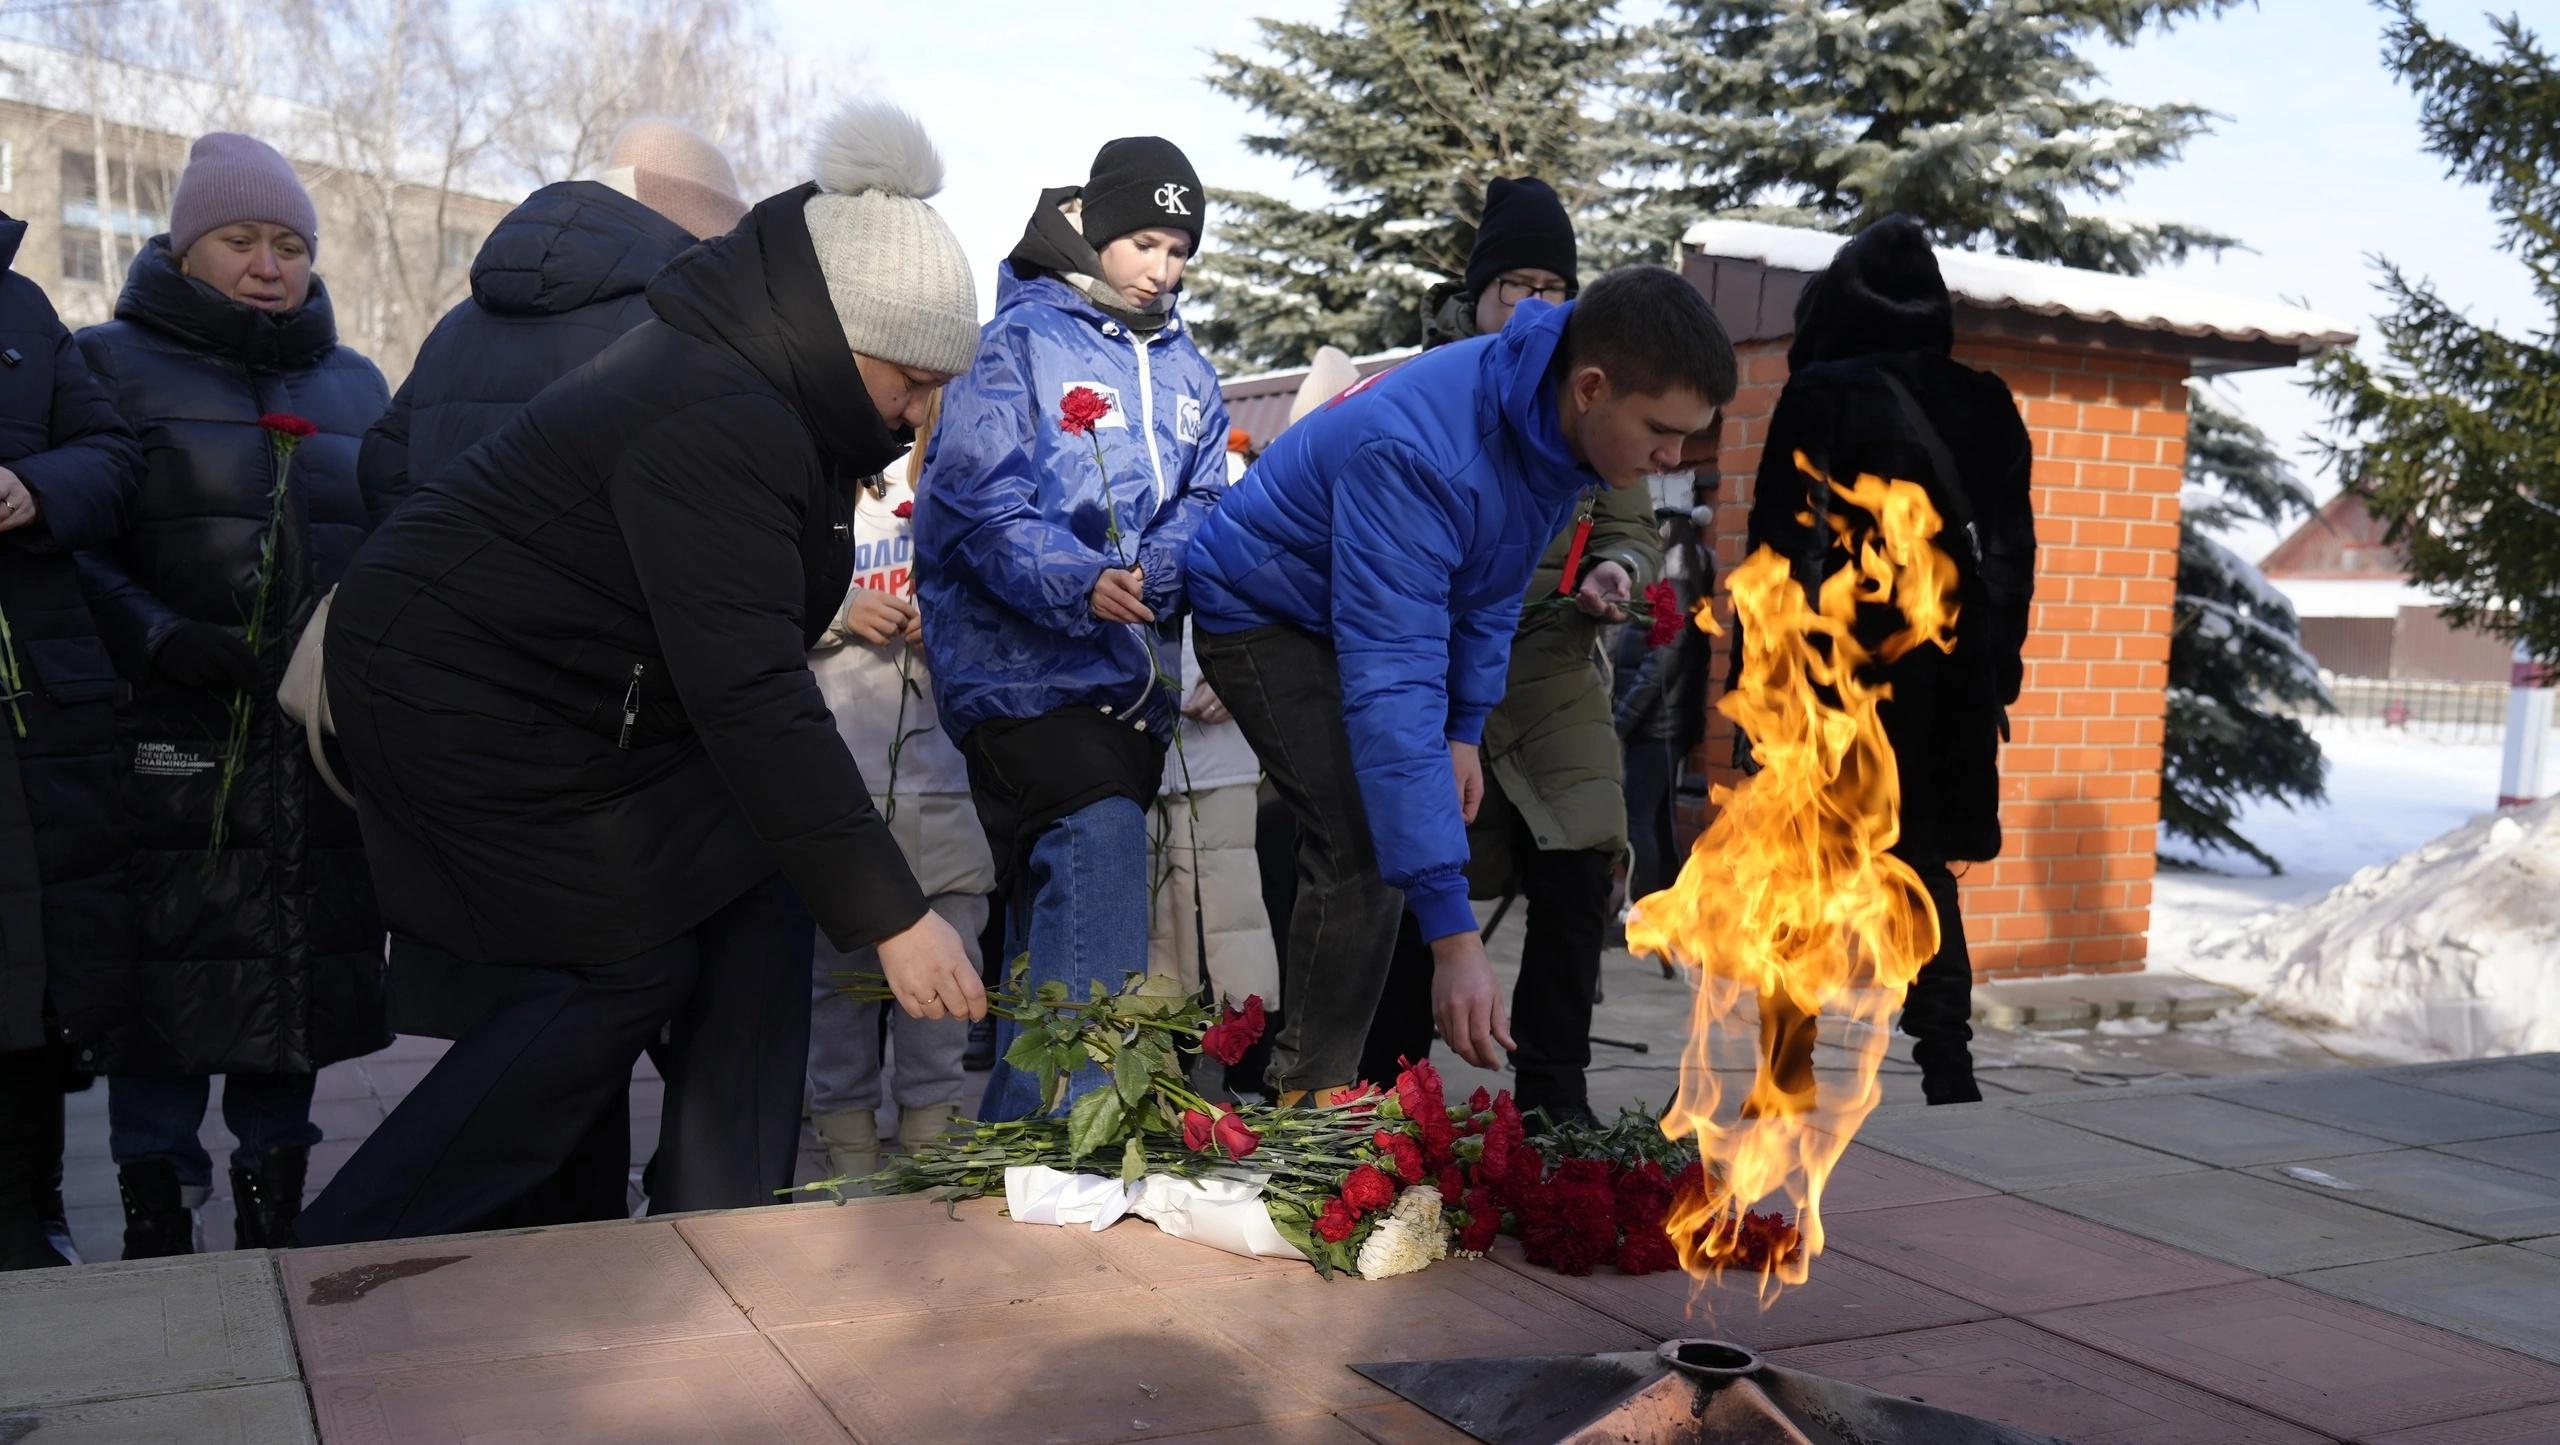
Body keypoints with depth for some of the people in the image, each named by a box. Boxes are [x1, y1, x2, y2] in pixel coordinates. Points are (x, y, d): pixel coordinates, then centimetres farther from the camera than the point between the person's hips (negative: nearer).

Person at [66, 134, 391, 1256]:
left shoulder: (354, 384, 18)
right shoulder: (111, 363, 5)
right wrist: (162, 641, -18)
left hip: (326, 742, 4)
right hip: (171, 742, -4)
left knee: (303, 981, 8)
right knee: (169, 984, -1)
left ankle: (273, 1207, 21)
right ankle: (156, 1220, 13)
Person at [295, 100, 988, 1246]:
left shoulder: (748, 377, 2)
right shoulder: (712, 422, -30)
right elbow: (749, 695, -37)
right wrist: (889, 917, -37)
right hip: (464, 700, -9)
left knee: (759, 904, 0)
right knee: (631, 969, -5)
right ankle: (348, 1252, 7)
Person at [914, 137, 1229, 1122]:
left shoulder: (1184, 367, 17)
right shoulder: (1021, 341, -3)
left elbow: (1206, 507, 10)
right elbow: (978, 501, -14)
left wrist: (1147, 576, -12)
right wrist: (1077, 584, -29)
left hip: (1133, 672, 7)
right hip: (1026, 664, -7)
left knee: (1056, 907, 11)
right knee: (1097, 846, -24)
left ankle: (1019, 1133, 20)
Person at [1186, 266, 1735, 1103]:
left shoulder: (1559, 421, -14)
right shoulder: (1418, 453, -41)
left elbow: (1491, 585, 5)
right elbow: (1392, 686, -45)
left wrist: (1466, 727, -2)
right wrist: (1451, 931, -46)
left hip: (1365, 604, 8)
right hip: (1265, 616, -8)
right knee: (1364, 850, -21)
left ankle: (1321, 1089, 20)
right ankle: (1309, 1101, -7)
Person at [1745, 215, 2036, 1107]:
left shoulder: (1820, 399, -5)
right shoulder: (1986, 407, 10)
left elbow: (1780, 549, -7)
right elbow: (2013, 554, 11)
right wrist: (1994, 672, 15)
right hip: (1953, 671, 5)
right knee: (1923, 864, 12)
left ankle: (1787, 1075, 8)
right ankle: (1948, 1067, 5)